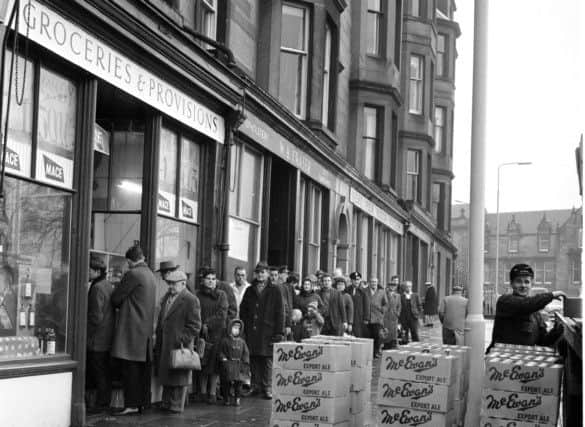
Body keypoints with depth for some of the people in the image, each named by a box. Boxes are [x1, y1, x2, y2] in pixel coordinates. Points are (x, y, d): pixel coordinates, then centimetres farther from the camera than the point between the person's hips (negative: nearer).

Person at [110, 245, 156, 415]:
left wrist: (119, 306, 11)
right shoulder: (150, 275, 14)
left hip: (131, 328, -9)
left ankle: (131, 404, -9)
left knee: (129, 367, -7)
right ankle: (141, 402, 15)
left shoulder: (132, 274, -13)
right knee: (142, 367, 10)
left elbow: (116, 299, -8)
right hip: (146, 327, 9)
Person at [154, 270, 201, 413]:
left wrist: (182, 341, -18)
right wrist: (158, 339, 15)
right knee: (165, 374, 13)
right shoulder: (166, 297, 14)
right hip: (164, 345, 8)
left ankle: (177, 405, 8)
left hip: (179, 345, -8)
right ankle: (166, 403, 23)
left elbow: (194, 326, -13)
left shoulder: (191, 300, -11)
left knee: (178, 375, 0)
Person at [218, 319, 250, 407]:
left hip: (238, 365, 3)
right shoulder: (225, 340, 3)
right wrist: (223, 359, -12)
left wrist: (246, 364, 5)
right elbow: (221, 352, 2)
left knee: (238, 382, 1)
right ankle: (226, 399, 7)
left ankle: (237, 399, 10)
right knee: (227, 382, -3)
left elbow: (246, 353, 13)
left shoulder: (241, 341, 13)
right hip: (228, 365, -3)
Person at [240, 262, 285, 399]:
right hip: (251, 333, 3)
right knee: (253, 359, 2)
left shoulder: (274, 291, 4)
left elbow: (280, 313, 1)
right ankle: (256, 386, 10)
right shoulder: (250, 291, 15)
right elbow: (243, 310, 15)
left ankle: (267, 388, 2)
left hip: (268, 332, -3)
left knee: (267, 360, -3)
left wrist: (279, 332, -7)